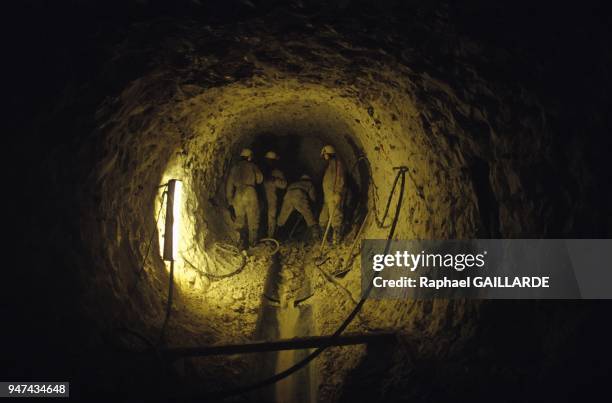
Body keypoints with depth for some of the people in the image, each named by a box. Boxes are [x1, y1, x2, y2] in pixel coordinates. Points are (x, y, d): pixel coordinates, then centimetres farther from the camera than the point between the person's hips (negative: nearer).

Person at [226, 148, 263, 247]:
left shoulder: (234, 167, 13)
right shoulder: (252, 166, 4)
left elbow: (229, 184, 12)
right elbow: (259, 179, 5)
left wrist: (229, 198, 17)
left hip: (237, 195, 3)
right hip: (250, 193, -3)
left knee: (239, 218, 11)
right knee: (253, 219, 7)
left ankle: (240, 239, 5)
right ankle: (252, 241, 10)